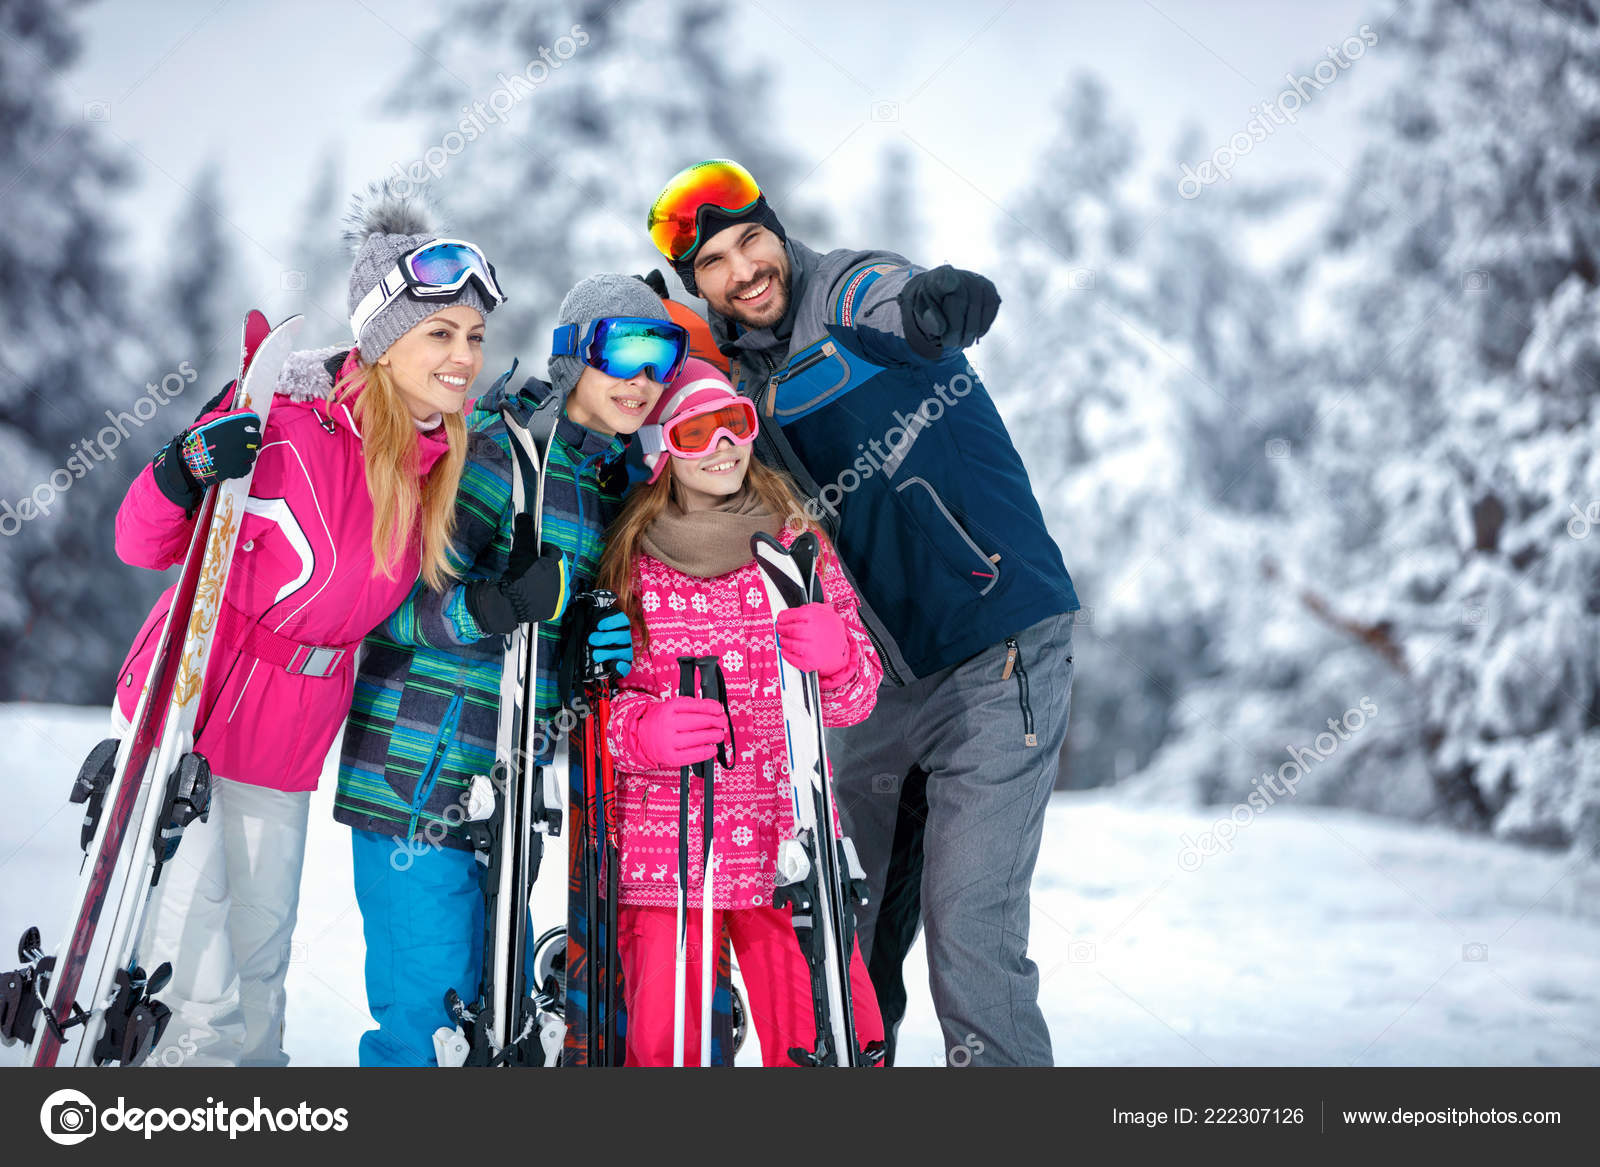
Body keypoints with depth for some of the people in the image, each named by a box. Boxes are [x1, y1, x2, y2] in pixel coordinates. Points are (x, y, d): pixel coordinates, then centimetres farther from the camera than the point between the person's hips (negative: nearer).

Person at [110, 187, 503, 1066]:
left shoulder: (441, 458, 0)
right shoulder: (285, 431, -20)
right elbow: (142, 546, -14)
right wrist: (188, 473, -34)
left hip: (287, 746, 6)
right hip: (189, 709, -6)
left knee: (258, 975, 15)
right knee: (200, 991, -4)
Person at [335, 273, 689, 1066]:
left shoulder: (611, 479, 12)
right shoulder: (493, 451, -12)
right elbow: (398, 604, -18)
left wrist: (613, 644, -3)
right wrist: (495, 604, -35)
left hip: (501, 785, 8)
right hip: (419, 780, -8)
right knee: (428, 1016, -6)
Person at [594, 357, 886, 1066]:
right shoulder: (628, 560, 3)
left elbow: (857, 697, 7)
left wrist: (836, 657, -16)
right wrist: (641, 732, -17)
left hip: (788, 841, 1)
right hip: (661, 846, -1)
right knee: (659, 1046, 0)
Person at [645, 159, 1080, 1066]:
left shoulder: (855, 294, -9)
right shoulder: (738, 390, 9)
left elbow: (899, 300, -34)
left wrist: (940, 303, -57)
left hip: (998, 659, -6)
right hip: (877, 684, 6)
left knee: (968, 930, -12)